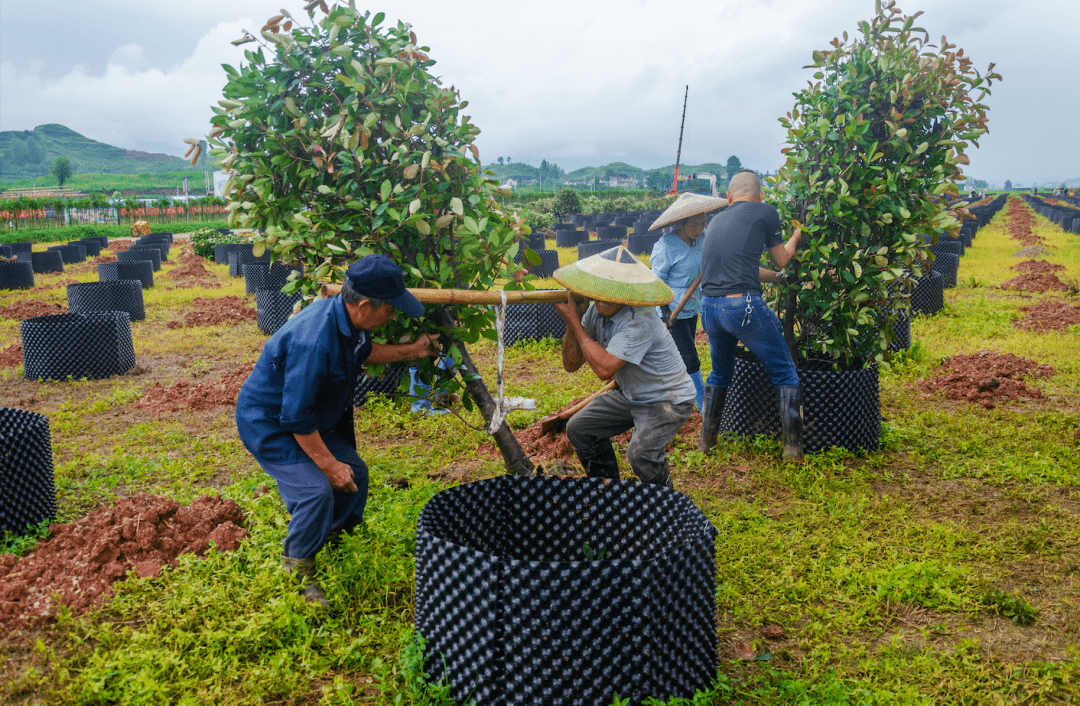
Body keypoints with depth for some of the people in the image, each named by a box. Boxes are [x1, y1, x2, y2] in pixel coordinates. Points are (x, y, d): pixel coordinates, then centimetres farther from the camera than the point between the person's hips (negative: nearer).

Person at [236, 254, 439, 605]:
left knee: (355, 472, 8)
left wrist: (411, 351, 10)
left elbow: (363, 351, 17)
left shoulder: (346, 317, -9)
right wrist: (329, 464, -24)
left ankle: (329, 538, 33)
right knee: (316, 490, -22)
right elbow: (296, 418, -32)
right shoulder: (314, 342, -39)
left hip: (308, 419, 10)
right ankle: (297, 572, 3)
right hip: (269, 424, -9)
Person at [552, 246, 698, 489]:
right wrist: (571, 323, -21)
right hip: (630, 394, 8)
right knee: (579, 428, 5)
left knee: (641, 453, -28)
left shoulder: (640, 320, -33)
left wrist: (575, 322, -30)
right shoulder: (596, 310, -8)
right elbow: (571, 365, -4)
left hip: (667, 399, -8)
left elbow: (604, 368, -39)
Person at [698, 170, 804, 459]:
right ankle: (793, 446, 11)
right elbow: (781, 259, 16)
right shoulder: (765, 212, 3)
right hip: (744, 306, -6)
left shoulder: (716, 220, 19)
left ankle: (706, 440, 31)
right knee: (785, 375, 11)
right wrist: (797, 234, 36)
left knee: (720, 373, 27)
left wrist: (778, 277, 43)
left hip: (710, 308, 6)